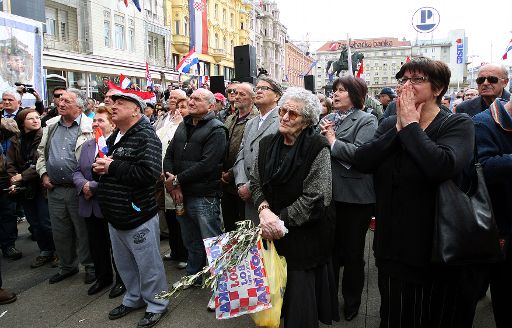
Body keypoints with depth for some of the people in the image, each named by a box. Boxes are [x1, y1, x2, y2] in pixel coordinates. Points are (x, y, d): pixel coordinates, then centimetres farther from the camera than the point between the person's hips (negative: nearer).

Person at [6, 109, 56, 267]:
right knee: (34, 224, 13)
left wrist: (23, 176, -15)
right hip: (24, 189, 5)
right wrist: (14, 182, -10)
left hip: (42, 187, -5)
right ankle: (45, 252, 28)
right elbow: (11, 165, 5)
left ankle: (58, 252, 14)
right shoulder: (15, 141, 7)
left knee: (46, 223, -3)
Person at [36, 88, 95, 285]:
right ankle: (67, 266, 35)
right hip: (54, 189, 6)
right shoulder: (51, 125, 9)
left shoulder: (89, 127, -11)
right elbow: (41, 152, 19)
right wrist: (43, 174, 7)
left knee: (84, 231, 7)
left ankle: (90, 267, 24)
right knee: (60, 231, 17)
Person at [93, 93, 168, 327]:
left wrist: (113, 167, -21)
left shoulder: (145, 136, -16)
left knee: (148, 265, 7)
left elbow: (149, 173, -29)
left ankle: (156, 305, 27)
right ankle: (134, 299, 42)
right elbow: (101, 165, 24)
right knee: (124, 264, 22)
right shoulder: (113, 137, 11)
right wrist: (99, 166, -1)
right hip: (114, 216, 9)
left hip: (138, 216, -8)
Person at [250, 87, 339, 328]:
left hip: (305, 235, -5)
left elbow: (316, 197, -17)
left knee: (301, 295, 6)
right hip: (272, 233, 5)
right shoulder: (267, 143, 4)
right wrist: (264, 209, -11)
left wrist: (282, 220, -15)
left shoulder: (317, 148, -13)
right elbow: (256, 182, 7)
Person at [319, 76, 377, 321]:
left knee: (353, 252, 11)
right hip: (328, 194, 5)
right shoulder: (328, 119, 11)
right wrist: (321, 136, -10)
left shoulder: (366, 121, -6)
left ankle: (352, 302, 31)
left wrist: (333, 141, -13)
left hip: (354, 197, -5)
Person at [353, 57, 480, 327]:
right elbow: (361, 162, -11)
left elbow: (442, 165, -31)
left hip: (435, 252, -4)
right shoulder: (389, 125, 5)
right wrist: (398, 129, -15)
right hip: (392, 248, 4)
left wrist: (411, 125, -20)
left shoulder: (458, 124, -9)